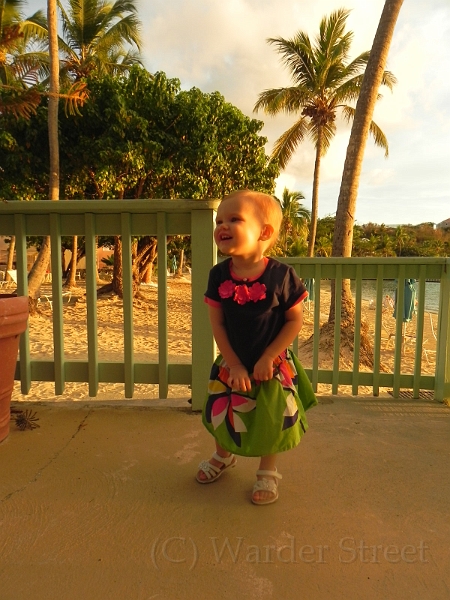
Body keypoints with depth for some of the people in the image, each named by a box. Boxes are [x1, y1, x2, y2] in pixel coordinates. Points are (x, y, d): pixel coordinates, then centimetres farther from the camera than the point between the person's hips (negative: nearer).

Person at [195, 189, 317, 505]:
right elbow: (217, 324, -8)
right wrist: (234, 365, -11)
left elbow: (295, 320, -14)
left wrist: (267, 359, -17)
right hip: (232, 365, 3)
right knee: (222, 414, 18)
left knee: (271, 422, 11)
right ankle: (223, 456, 50)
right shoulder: (219, 275, -12)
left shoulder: (281, 275, -21)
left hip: (273, 366, -3)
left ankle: (268, 473, 38)